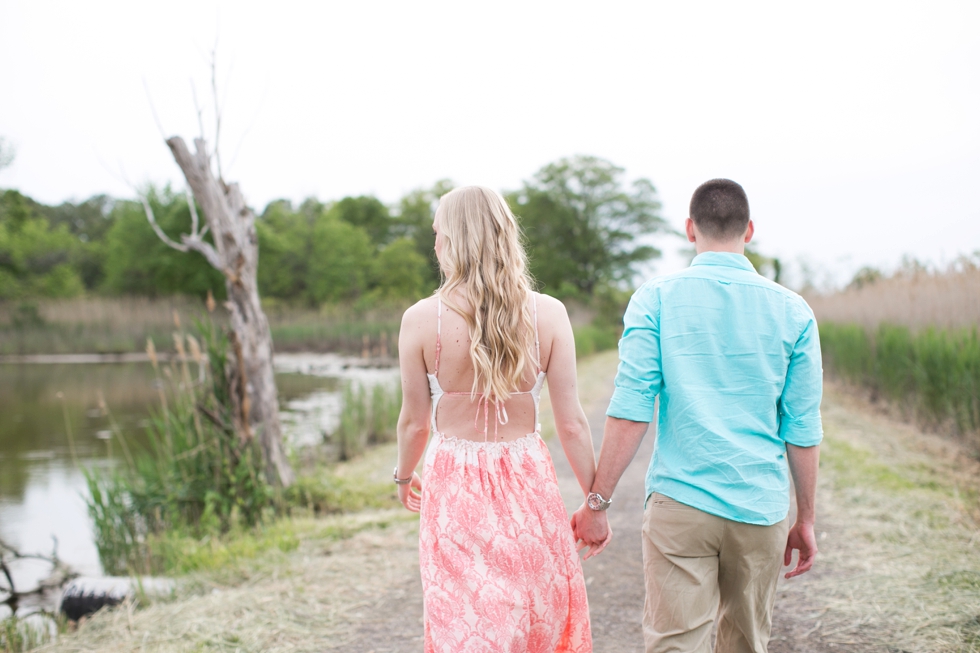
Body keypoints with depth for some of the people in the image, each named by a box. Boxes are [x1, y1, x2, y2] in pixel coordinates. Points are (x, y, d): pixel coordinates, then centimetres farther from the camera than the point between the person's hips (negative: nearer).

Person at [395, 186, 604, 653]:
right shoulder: (548, 314, -8)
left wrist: (404, 476, 18)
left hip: (455, 489, -1)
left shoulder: (421, 319, -11)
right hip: (528, 485, 1)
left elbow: (415, 421, -1)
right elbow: (571, 423, -7)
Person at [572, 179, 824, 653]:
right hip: (761, 507, 3)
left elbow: (631, 410, -9)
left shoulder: (655, 298, -3)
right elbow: (803, 430, 3)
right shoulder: (792, 311, 2)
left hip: (679, 504, -2)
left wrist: (597, 503, -3)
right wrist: (805, 520, 13)